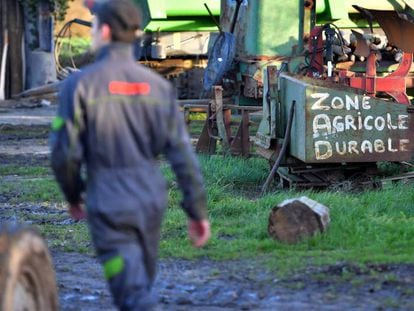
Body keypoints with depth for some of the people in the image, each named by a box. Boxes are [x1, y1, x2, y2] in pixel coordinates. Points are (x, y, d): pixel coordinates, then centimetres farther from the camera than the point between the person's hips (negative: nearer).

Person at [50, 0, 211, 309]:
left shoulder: (80, 84, -11)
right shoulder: (158, 86, 0)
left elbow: (65, 152, -11)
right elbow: (182, 152, -2)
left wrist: (73, 195, 8)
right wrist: (197, 210, 3)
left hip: (108, 204, -4)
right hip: (151, 200, 5)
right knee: (140, 285, 22)